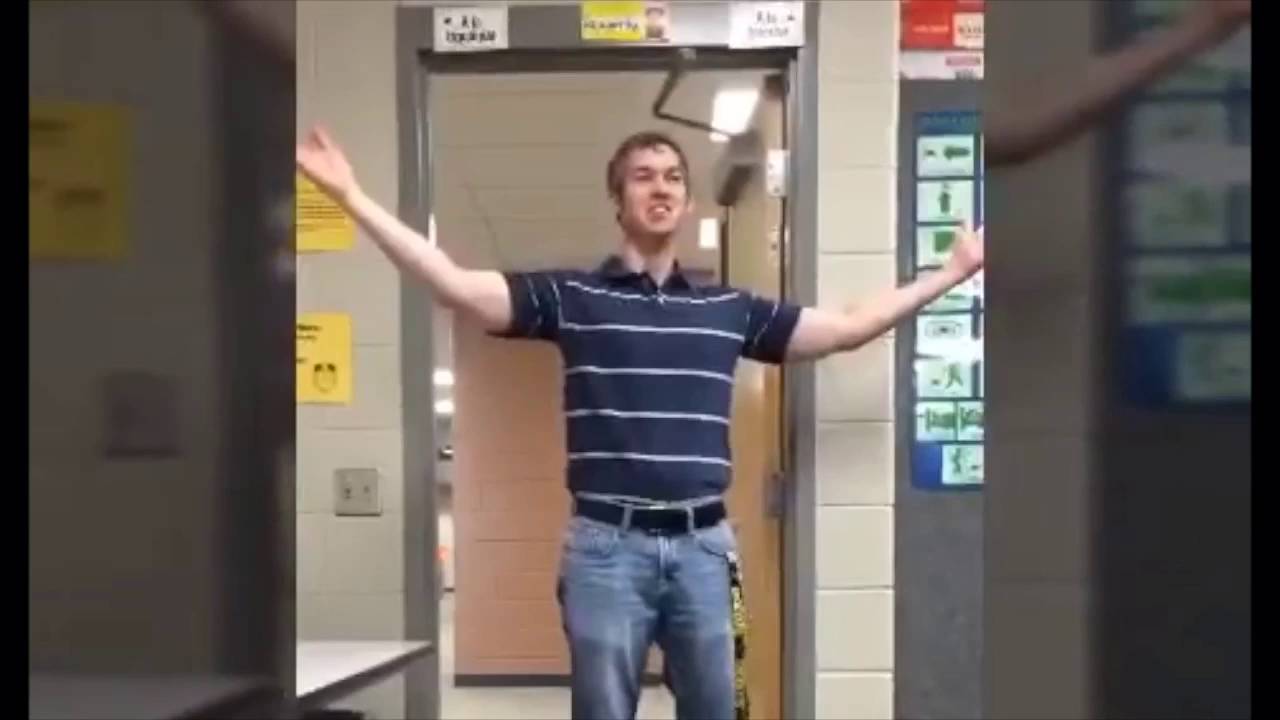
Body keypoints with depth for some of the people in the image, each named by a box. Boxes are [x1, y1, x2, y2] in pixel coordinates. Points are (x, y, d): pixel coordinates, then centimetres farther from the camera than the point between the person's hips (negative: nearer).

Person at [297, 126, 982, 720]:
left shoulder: (731, 309, 11)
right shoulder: (570, 296, 2)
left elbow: (850, 327, 16)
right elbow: (456, 286, -8)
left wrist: (955, 269, 17)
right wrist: (352, 196, -14)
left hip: (702, 546, 3)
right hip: (608, 546, -3)